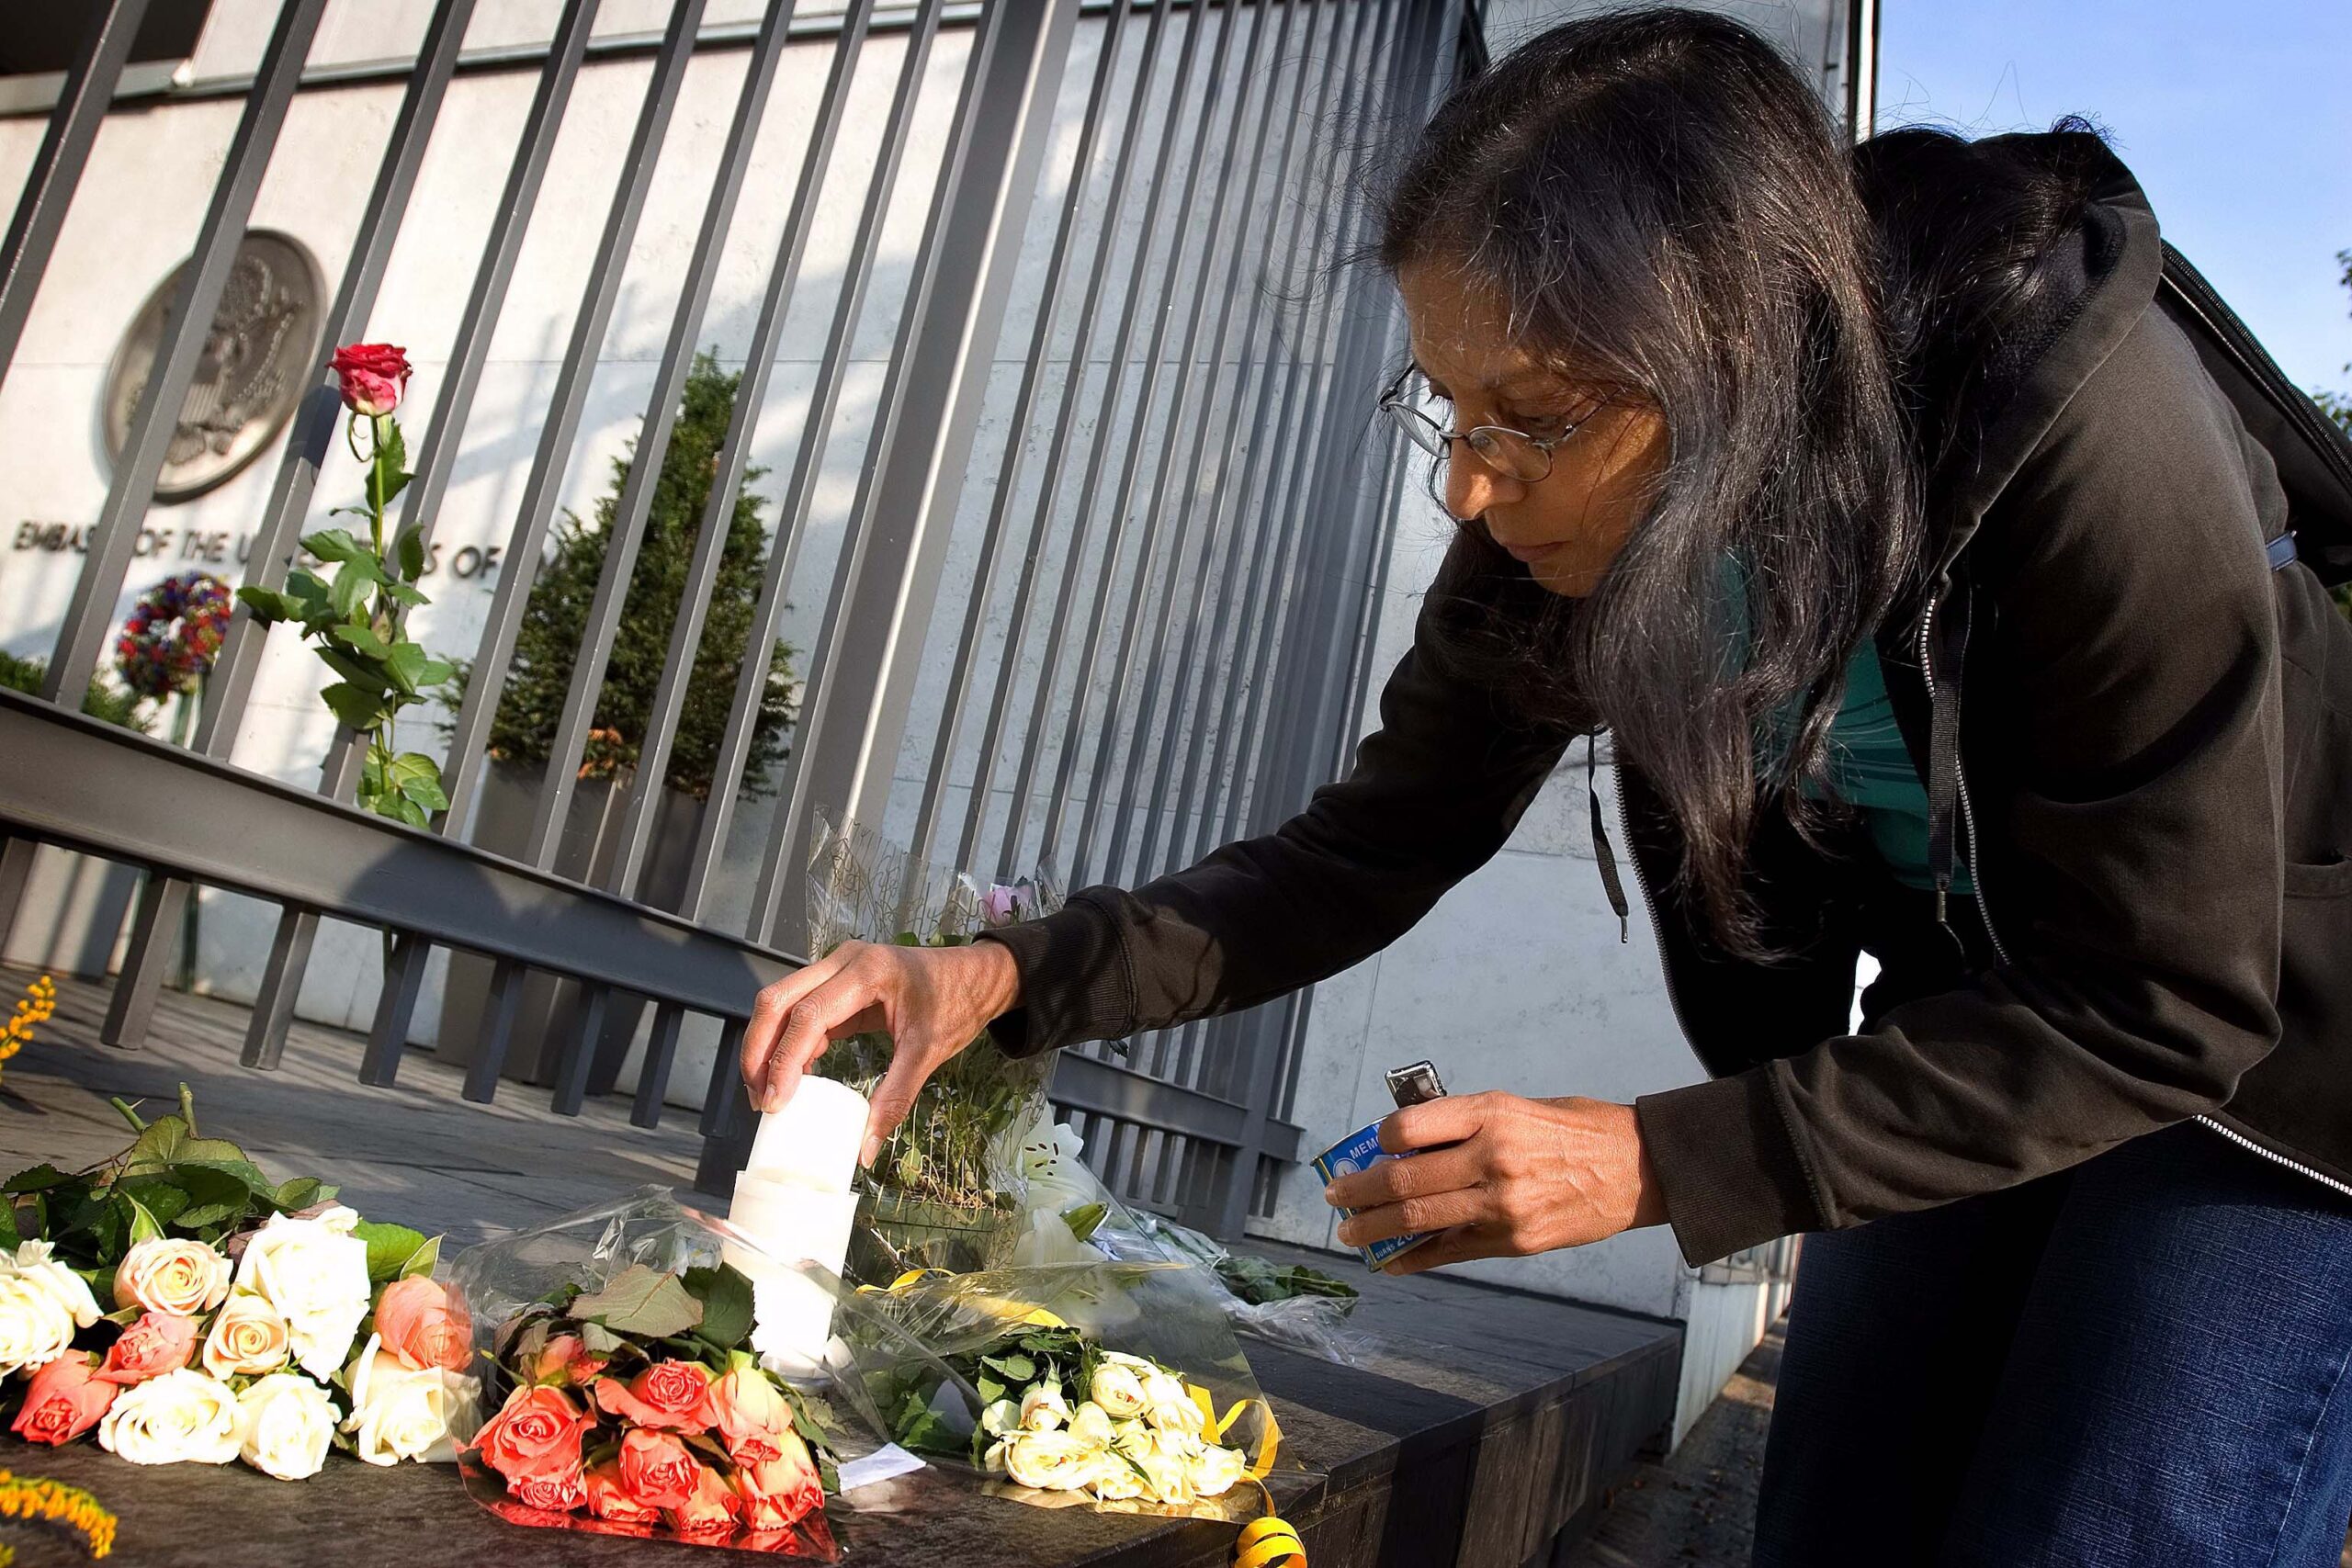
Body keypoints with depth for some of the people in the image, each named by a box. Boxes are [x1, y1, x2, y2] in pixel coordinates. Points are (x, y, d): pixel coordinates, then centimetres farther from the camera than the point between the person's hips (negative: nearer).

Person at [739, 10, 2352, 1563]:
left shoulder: (2087, 428, -33)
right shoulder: (1565, 530, -17)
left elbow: (2163, 1012, -27)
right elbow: (1375, 846, -9)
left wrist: (1657, 1164, -32)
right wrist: (1007, 977, -22)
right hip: (1983, 1041, 5)